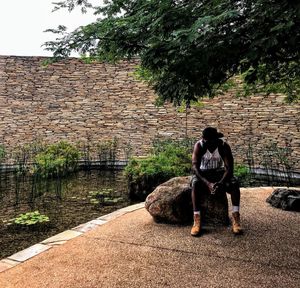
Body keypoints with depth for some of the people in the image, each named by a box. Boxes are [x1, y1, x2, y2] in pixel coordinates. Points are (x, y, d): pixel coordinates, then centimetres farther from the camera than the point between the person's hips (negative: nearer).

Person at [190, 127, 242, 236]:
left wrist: (221, 182, -40)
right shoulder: (199, 145, -20)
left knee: (234, 183, -28)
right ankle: (197, 220, -34)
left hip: (219, 172, 1)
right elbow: (195, 167, -26)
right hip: (203, 174, -1)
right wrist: (207, 183, -40)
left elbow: (229, 168, -22)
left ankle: (236, 218, -27)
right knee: (195, 183, -34)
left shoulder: (224, 146, -18)